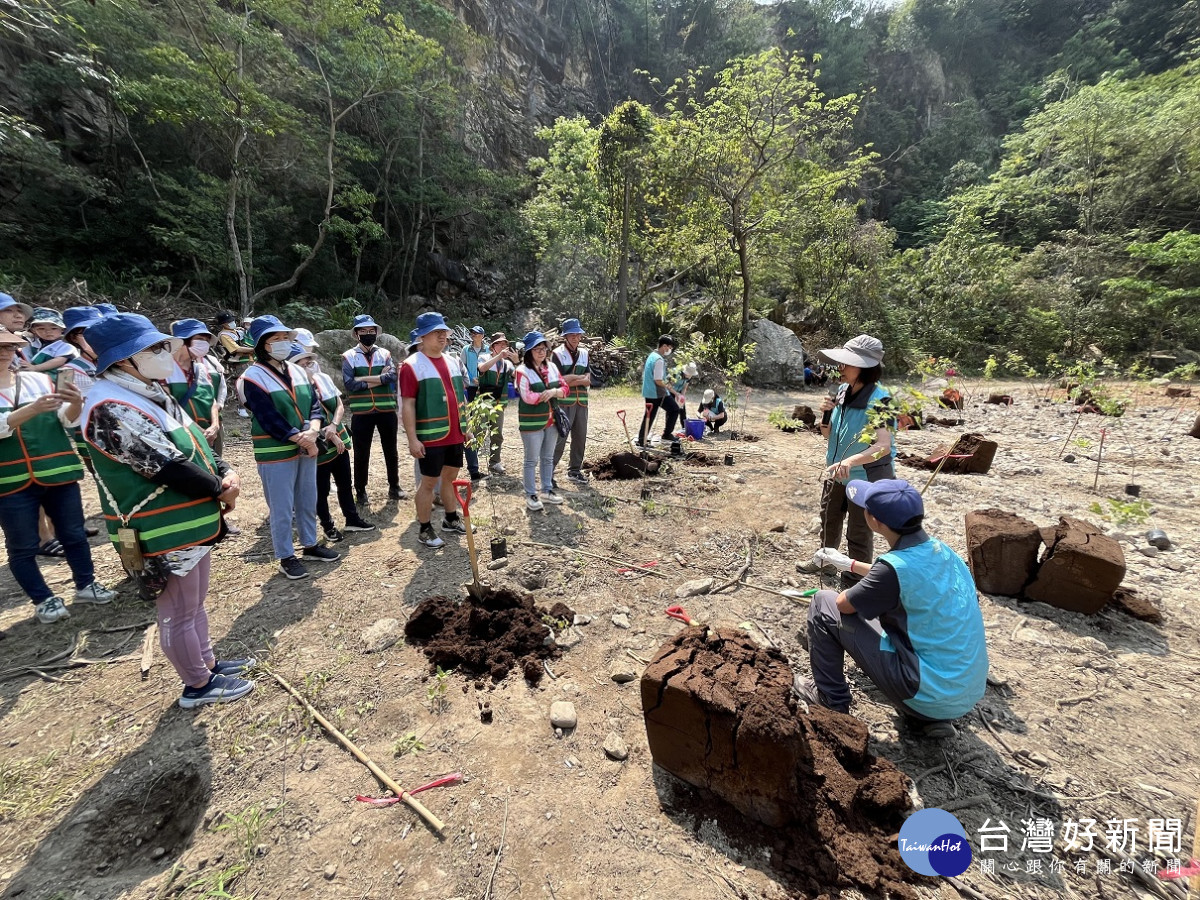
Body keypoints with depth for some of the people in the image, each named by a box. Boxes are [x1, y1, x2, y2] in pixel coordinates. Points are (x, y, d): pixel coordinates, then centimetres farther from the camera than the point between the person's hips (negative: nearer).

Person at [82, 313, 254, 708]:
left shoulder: (149, 393, 8)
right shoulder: (112, 408, -22)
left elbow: (196, 445, 10)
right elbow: (169, 468, -25)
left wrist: (226, 473, -8)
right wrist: (222, 492, -12)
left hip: (191, 522, 9)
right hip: (163, 534, -9)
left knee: (195, 603, 23)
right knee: (179, 614, 9)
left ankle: (208, 662, 41)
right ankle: (199, 685, 26)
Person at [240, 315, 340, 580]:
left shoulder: (297, 371, 7)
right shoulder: (253, 378, -13)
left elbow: (315, 404, 3)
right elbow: (270, 419, -18)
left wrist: (313, 431, -15)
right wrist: (302, 439, -17)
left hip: (306, 449, 6)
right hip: (275, 454, -6)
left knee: (308, 501, 17)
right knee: (281, 508, 4)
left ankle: (311, 545, 33)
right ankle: (286, 557, 18)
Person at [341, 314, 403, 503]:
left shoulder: (384, 354, 6)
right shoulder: (349, 357, 0)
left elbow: (392, 376, -13)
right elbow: (349, 384, -14)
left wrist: (364, 379, -17)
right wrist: (379, 378, -13)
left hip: (386, 410, 2)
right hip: (361, 412, -2)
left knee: (390, 450, 12)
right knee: (361, 453, 9)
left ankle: (394, 487, 26)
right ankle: (360, 490, 23)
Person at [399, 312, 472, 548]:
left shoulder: (453, 362, 11)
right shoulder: (412, 365, -10)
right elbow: (407, 405, -13)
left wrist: (466, 426, 16)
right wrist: (412, 438, -18)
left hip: (455, 434, 6)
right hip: (431, 437, -6)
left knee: (450, 476, 17)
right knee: (429, 482, 3)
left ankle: (451, 519, 32)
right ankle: (424, 529, 17)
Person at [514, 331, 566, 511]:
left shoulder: (552, 367, 8)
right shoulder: (522, 371, -12)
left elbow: (564, 389, 6)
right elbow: (528, 397, -22)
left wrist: (554, 391, -16)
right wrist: (550, 393, -13)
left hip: (551, 420, 6)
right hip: (532, 422, -6)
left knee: (548, 458, 16)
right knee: (532, 460, 2)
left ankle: (547, 491, 29)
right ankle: (531, 495, 14)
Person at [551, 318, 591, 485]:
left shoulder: (584, 353, 13)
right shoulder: (558, 353, -4)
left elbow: (588, 381, 4)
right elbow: (557, 380, -13)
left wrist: (568, 380, -11)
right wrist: (579, 377, -6)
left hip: (582, 402, 6)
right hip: (564, 402, -6)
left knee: (580, 437, 11)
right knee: (559, 438, -7)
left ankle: (574, 470, 24)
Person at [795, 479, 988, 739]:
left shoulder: (896, 565, -25)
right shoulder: (939, 549, -2)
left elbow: (844, 603, -9)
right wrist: (850, 564, 27)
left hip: (931, 693, -7)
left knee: (824, 604, -5)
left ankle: (831, 701, 12)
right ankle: (930, 717, 21)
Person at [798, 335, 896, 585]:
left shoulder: (878, 399, -25)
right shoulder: (843, 391, -4)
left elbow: (883, 446, -36)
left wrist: (850, 461, -52)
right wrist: (827, 413, -15)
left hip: (867, 477, -7)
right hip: (837, 471, 7)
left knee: (858, 534, 7)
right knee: (829, 520, 24)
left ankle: (855, 583, 26)